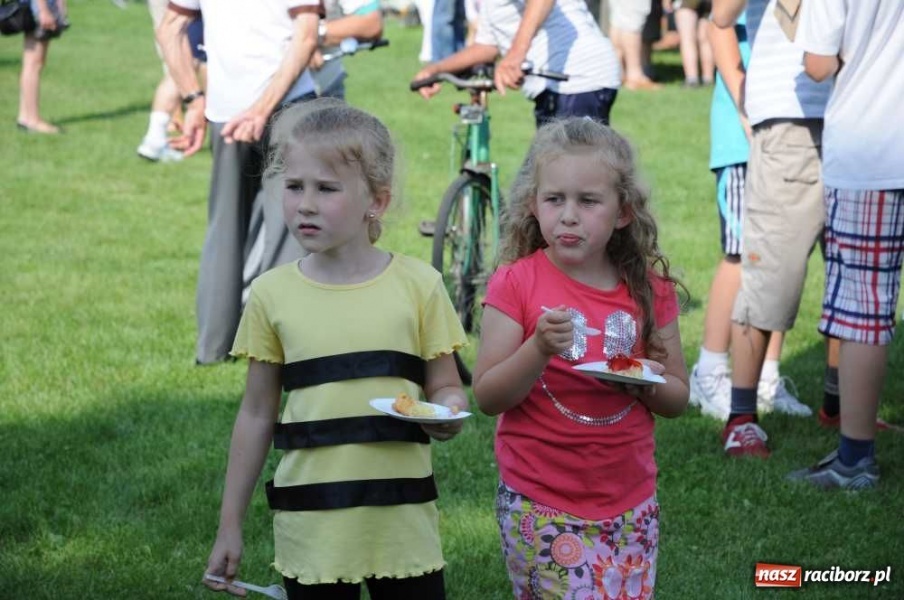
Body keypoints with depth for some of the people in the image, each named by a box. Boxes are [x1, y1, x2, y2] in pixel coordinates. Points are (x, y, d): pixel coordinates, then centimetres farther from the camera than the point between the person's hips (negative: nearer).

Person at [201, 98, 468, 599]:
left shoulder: (418, 285, -2)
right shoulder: (272, 294, 1)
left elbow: (445, 386, 5)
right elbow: (257, 413, 7)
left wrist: (447, 414, -19)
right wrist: (230, 524, 8)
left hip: (401, 516, -1)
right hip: (311, 524, 1)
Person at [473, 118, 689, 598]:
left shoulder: (650, 290, 1)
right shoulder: (516, 284, -7)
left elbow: (678, 400, 8)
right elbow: (486, 396, -9)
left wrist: (648, 382, -14)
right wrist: (539, 349, -25)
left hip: (631, 505, 4)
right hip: (541, 506, -4)